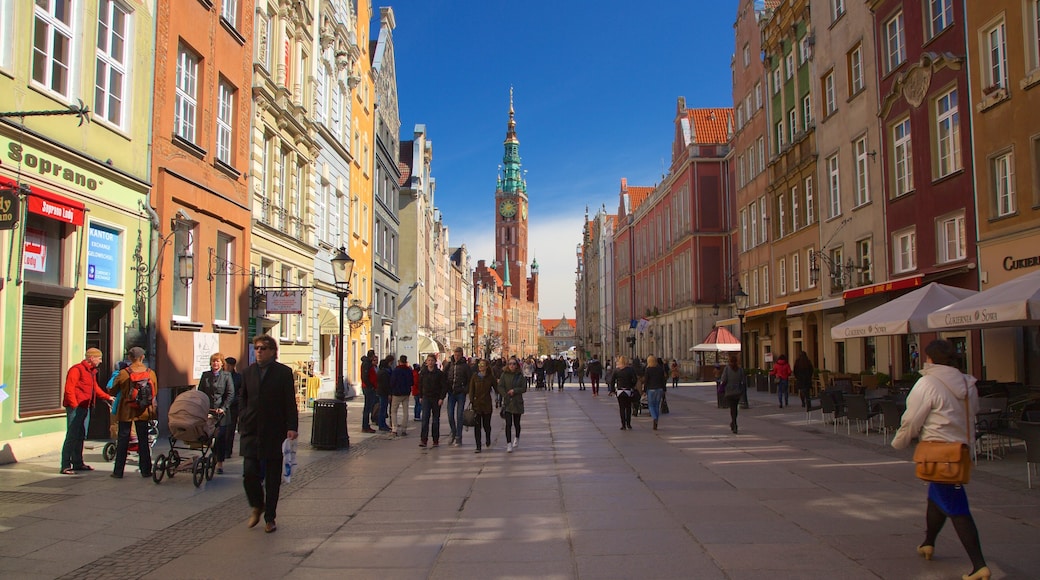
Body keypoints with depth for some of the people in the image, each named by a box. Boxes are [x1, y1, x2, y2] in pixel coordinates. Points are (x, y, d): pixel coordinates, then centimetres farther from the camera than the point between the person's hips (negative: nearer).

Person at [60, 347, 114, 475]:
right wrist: (74, 404, -21)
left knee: (81, 437, 14)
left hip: (85, 407, 9)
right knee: (72, 437, -9)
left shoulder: (92, 371, 18)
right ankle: (65, 466, -7)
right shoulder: (77, 369, -11)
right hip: (75, 407, -9)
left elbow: (95, 388, 30)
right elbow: (69, 389, -17)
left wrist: (108, 397, 26)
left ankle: (78, 463, 23)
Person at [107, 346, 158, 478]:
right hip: (144, 411, 2)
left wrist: (110, 390, 22)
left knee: (123, 441, 7)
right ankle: (145, 470, 10)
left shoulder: (123, 373, -10)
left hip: (126, 411, -2)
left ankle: (118, 471, 11)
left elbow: (112, 392, 0)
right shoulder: (151, 373, -3)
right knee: (143, 440, 9)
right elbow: (154, 393, 6)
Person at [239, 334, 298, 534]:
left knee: (272, 478, 5)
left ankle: (270, 517, 18)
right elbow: (242, 399, 15)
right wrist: (243, 422, 3)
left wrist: (292, 427, -12)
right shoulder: (248, 372, 8)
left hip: (274, 433, -3)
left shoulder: (283, 372, -3)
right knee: (249, 473, -3)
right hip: (251, 432, 3)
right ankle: (257, 506, 24)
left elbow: (290, 402, -5)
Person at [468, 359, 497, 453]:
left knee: (486, 425, 7)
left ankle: (488, 441, 36)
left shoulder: (490, 377, 0)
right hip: (476, 404, 1)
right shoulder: (475, 376, 2)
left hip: (487, 404, 0)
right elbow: (471, 390, 1)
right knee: (477, 426, -1)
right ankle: (478, 447, 4)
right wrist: (471, 402, -6)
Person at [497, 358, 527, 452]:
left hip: (517, 402, 1)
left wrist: (514, 390, -15)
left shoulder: (520, 376, 0)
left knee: (516, 422, 13)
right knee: (508, 424, -8)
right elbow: (500, 387, -4)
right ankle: (509, 444, -5)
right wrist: (506, 395, -14)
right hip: (507, 402, -1)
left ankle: (517, 438, 39)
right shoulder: (504, 375, -1)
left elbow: (524, 388, -2)